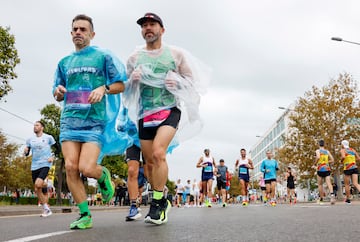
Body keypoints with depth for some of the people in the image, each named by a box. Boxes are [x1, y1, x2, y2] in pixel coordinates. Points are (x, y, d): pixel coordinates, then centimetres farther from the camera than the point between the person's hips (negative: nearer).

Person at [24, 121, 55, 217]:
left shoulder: (48, 137, 2)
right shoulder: (30, 140, 12)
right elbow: (27, 153, 16)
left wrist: (52, 157, -8)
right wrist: (25, 151, -7)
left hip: (45, 165, -5)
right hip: (34, 166, 5)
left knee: (38, 184, -25)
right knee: (37, 189, 5)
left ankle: (45, 208, -10)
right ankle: (46, 209, 17)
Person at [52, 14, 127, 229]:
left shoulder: (103, 56, 7)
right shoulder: (64, 63, 20)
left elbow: (121, 85, 5)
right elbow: (59, 96, 24)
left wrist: (104, 89, -14)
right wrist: (58, 91, 1)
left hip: (95, 120, -4)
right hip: (69, 119, 4)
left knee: (86, 168, -16)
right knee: (71, 167, -8)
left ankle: (104, 175, 21)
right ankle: (85, 215, 5)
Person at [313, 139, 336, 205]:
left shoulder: (318, 151, 1)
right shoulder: (327, 151, 13)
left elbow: (318, 157, -19)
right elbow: (332, 160, 10)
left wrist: (315, 163, -3)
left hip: (320, 169, -2)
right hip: (327, 169, 2)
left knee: (320, 184, 12)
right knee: (328, 183, -10)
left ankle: (321, 199, 18)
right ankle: (332, 194, -37)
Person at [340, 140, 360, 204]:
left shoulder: (342, 150, 0)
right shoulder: (353, 150, 16)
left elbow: (343, 157, -20)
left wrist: (341, 161, 0)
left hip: (347, 169, -4)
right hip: (355, 168, 4)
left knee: (347, 184, 9)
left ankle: (348, 199, 17)